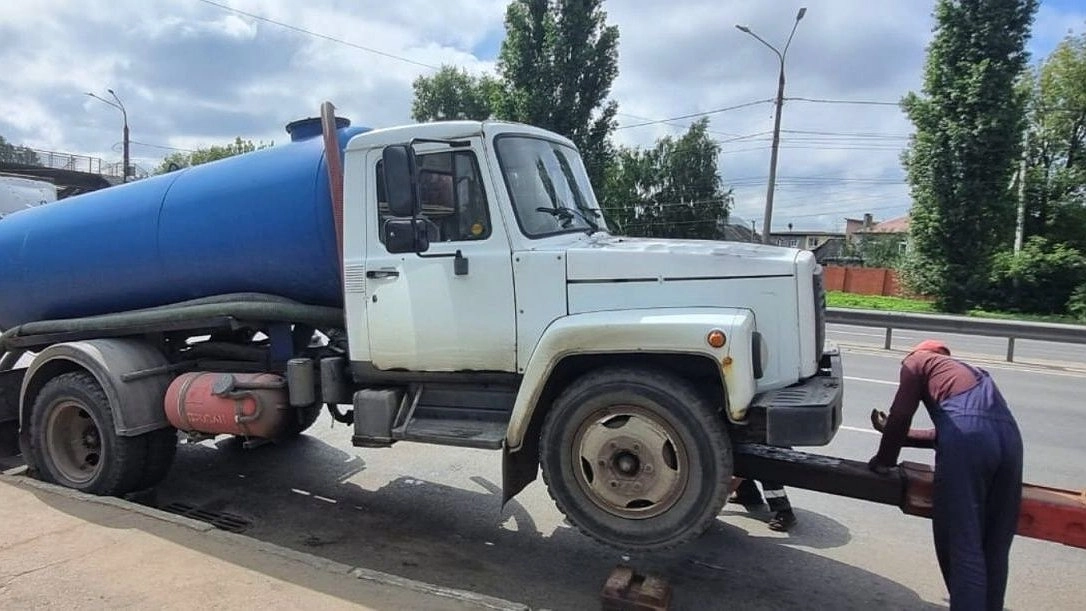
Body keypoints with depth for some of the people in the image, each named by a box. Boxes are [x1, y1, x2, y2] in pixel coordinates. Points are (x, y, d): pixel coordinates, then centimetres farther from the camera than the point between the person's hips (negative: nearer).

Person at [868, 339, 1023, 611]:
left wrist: (883, 459, 22)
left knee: (962, 545, -3)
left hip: (967, 438, -7)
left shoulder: (917, 360, 22)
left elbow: (901, 415, 10)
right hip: (1009, 436, 7)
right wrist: (894, 433, 49)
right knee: (995, 547, 14)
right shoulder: (967, 370, 40)